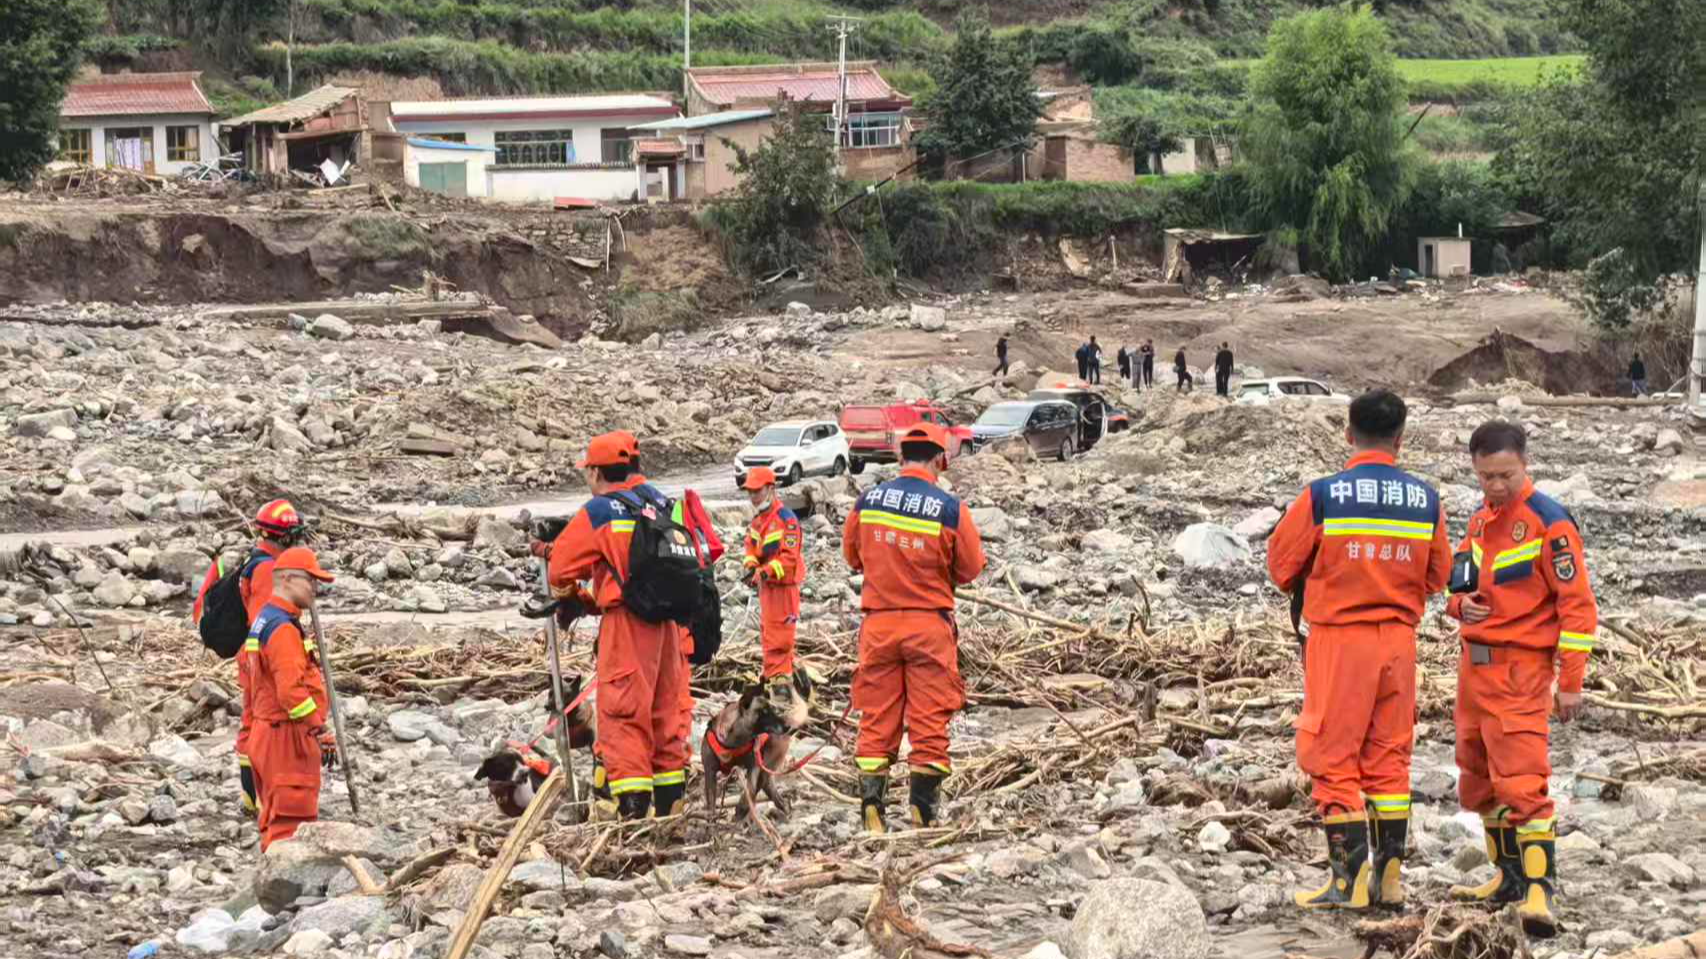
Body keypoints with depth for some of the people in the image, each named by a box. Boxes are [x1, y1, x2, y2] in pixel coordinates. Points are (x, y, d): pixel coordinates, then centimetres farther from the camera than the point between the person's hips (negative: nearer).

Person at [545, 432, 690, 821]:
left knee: (621, 714, -5)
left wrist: (573, 597, 21)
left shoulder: (598, 512, -7)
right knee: (665, 709, 15)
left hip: (627, 621, -7)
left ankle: (632, 807, -11)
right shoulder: (661, 504, 12)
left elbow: (559, 572, -3)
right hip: (668, 620, 7)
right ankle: (670, 801, 22)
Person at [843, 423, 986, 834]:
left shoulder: (866, 502, -1)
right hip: (929, 623, -2)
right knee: (929, 720, 4)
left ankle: (872, 806, 3)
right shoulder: (950, 509, -10)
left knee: (877, 719, 8)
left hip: (878, 623, 3)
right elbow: (970, 569, 0)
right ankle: (923, 808, 3)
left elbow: (852, 555, 14)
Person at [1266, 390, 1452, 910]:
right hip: (1400, 639, 4)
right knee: (1389, 758, 13)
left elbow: (1282, 564, -2)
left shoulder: (1323, 495, -11)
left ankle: (1349, 878, 0)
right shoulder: (1426, 500, 0)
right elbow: (1437, 575, 10)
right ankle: (1388, 876, 14)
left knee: (1334, 760, 3)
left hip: (1338, 638, -4)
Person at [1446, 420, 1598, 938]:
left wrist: (1571, 682, -13)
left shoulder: (1548, 522, -11)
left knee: (1521, 781, -15)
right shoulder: (1479, 522, 13)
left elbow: (1578, 604, -12)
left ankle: (1540, 891, -15)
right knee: (1480, 778, 15)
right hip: (1475, 663, 8)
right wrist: (1461, 603, -1)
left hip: (1520, 668, -8)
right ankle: (1509, 877, 27)